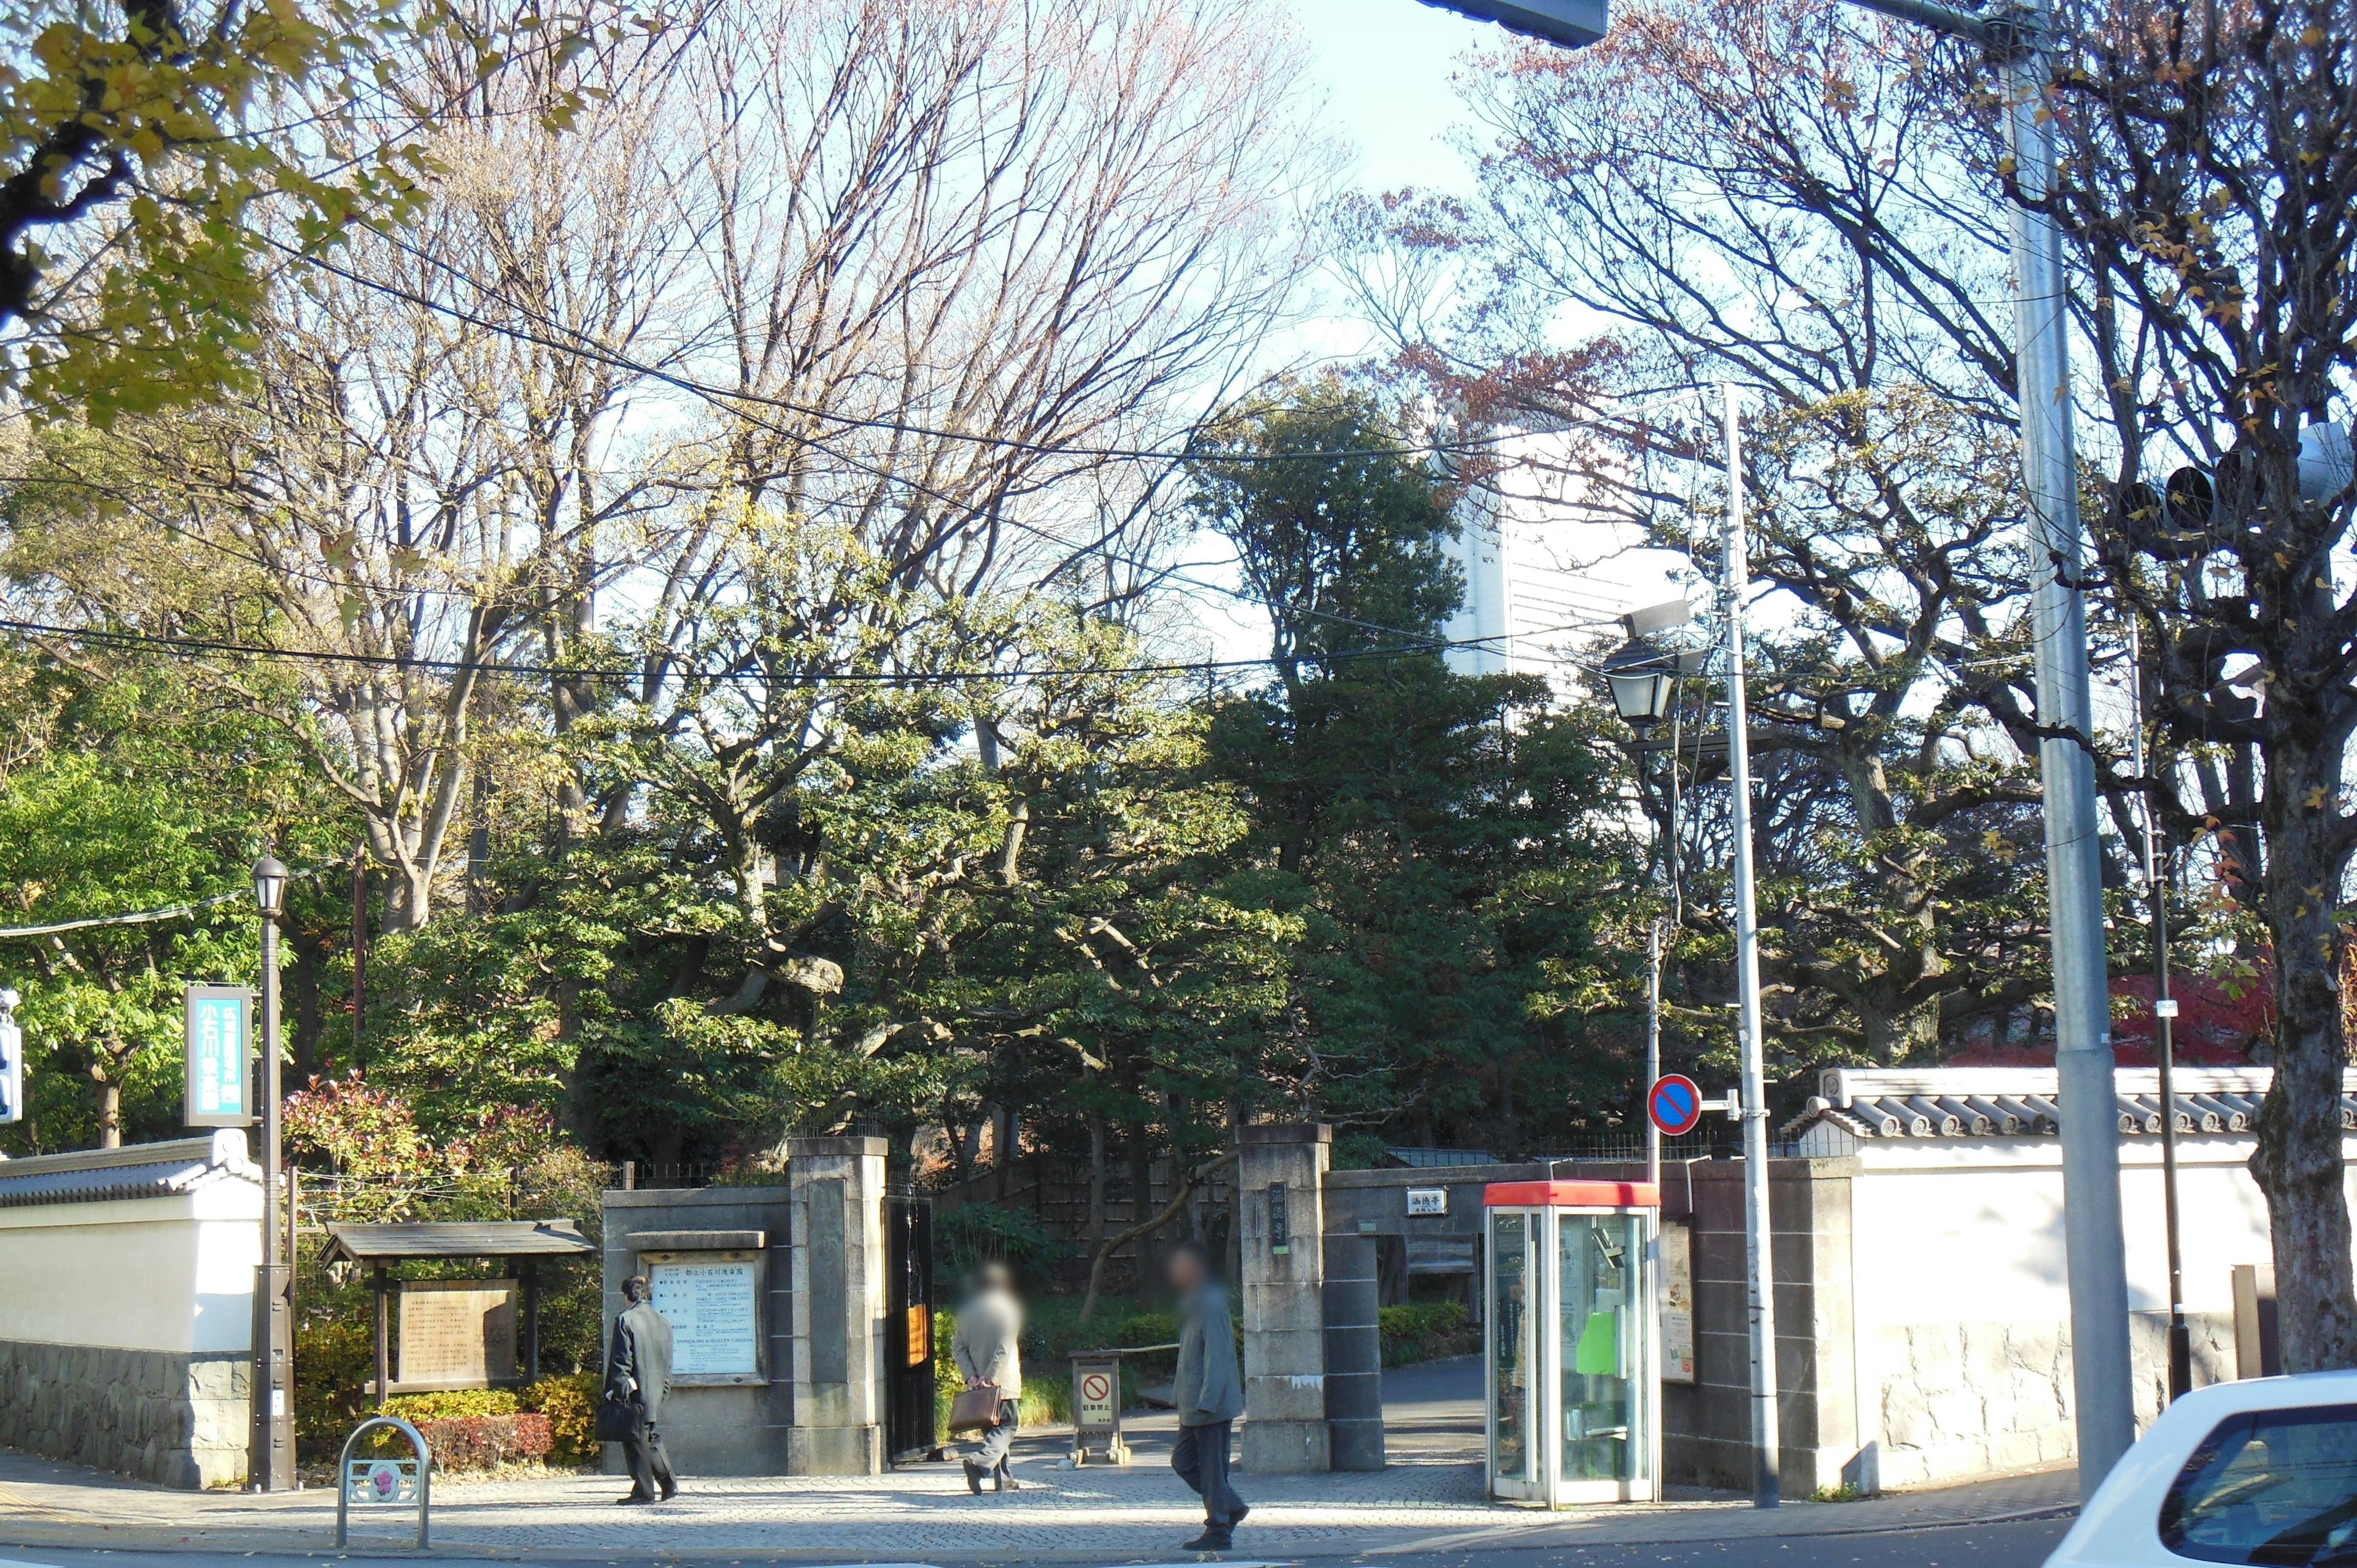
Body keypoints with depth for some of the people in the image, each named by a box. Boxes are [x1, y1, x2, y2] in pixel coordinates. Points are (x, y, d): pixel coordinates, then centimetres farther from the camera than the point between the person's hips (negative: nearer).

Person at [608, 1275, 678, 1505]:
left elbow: (621, 1361, -12)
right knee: (652, 1439, 17)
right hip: (656, 1394, 7)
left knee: (636, 1441, -1)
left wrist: (619, 1391, -10)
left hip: (635, 1393, -6)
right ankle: (669, 1484, 11)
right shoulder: (663, 1323, 11)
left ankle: (644, 1491, -1)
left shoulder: (626, 1320, -10)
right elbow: (668, 1363, 14)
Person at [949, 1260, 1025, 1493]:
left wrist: (970, 1375, -2)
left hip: (978, 1384, 5)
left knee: (992, 1428, 15)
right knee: (1005, 1428, -2)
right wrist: (990, 1377, -18)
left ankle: (1003, 1479, 16)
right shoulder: (1008, 1309, -7)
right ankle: (979, 1461, -26)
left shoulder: (967, 1311, 7)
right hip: (1004, 1382, -5)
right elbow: (1004, 1349, -16)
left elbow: (957, 1346, 2)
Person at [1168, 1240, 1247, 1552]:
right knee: (1183, 1460, 12)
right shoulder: (1192, 1304, 15)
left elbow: (1217, 1357, -21)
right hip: (1195, 1407, 10)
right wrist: (1181, 1396, 21)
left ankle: (1218, 1531, 5)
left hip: (1213, 1406, -10)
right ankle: (1232, 1507, 19)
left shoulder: (1211, 1304, -16)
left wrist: (1206, 1402, -24)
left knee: (1212, 1466, -3)